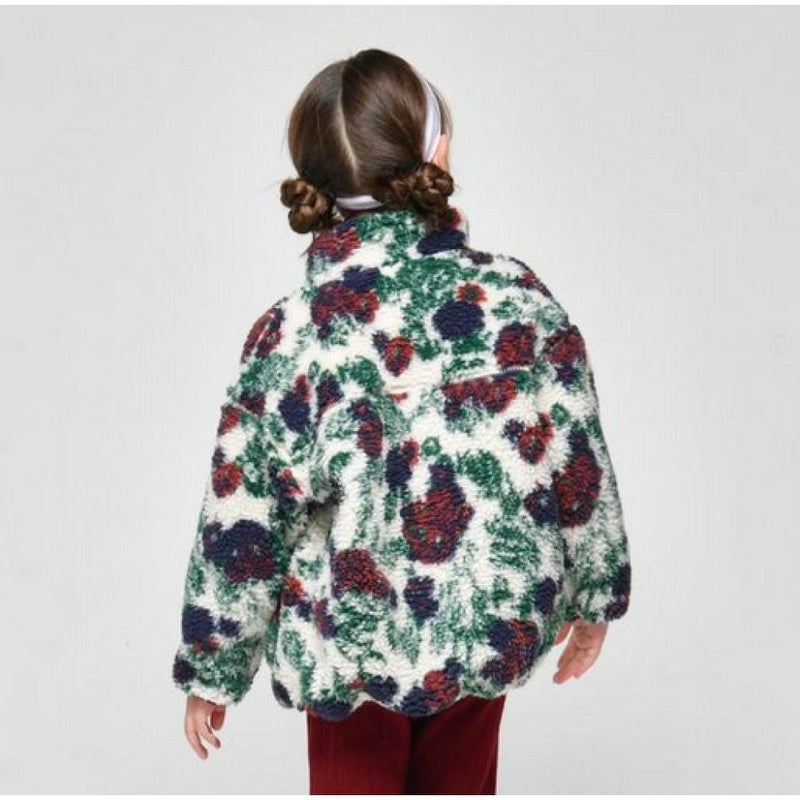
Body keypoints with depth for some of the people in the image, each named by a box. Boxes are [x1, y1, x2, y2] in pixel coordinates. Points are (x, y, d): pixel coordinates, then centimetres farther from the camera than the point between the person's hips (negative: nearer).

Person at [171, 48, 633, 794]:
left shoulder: (288, 335, -17)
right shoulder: (518, 297, -14)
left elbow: (240, 527, -11)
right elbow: (579, 468, -6)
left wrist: (209, 670, 3)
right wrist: (597, 594, 10)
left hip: (353, 641, -1)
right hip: (492, 624, 2)